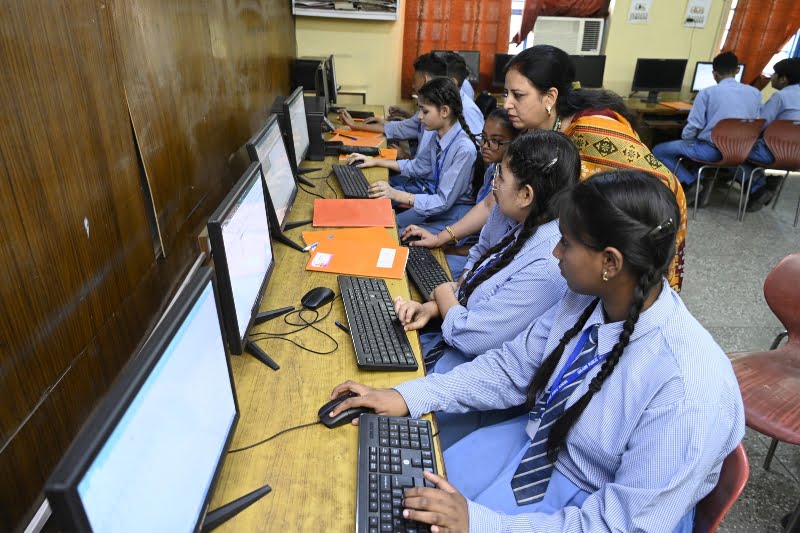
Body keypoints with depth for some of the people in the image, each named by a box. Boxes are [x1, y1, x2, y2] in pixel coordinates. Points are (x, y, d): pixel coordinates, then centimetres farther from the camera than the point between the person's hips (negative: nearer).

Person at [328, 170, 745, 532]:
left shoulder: (689, 392, -31)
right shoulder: (586, 300, -12)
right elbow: (512, 367, -2)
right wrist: (408, 396, -10)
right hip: (539, 444, 5)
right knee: (404, 499, 4)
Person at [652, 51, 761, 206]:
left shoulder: (707, 92, -8)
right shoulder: (755, 93, 7)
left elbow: (693, 126, -10)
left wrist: (684, 140, 10)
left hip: (712, 150, -6)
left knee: (658, 151, 6)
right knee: (692, 144, 34)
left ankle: (692, 182, -6)